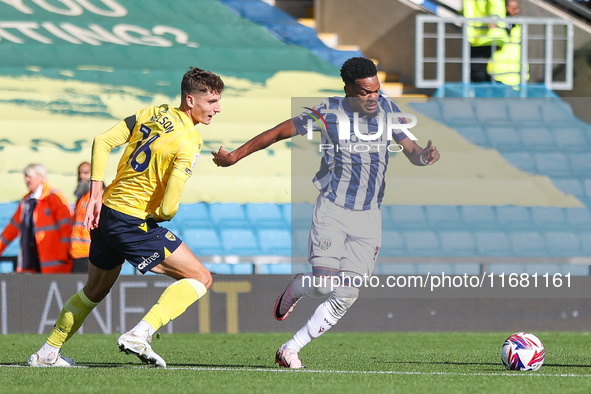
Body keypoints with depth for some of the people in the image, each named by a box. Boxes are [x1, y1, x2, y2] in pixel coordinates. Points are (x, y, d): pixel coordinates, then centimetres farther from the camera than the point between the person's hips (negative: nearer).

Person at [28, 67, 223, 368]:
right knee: (200, 278, -3)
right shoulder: (190, 141, -16)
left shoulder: (152, 114, 7)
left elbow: (102, 142, 6)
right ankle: (139, 335, -14)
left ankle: (47, 353, 35)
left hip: (104, 214, 8)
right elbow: (168, 207, -21)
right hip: (135, 222, -8)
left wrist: (96, 196, 6)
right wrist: (161, 215, 4)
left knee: (96, 290, 28)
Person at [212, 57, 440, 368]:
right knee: (323, 282, -17)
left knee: (346, 296, -5)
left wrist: (423, 156, -20)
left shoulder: (387, 109, 2)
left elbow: (411, 151, 5)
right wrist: (235, 156, -2)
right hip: (332, 210, -3)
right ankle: (292, 293, 21)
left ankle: (290, 350, 6)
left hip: (368, 215, 3)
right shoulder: (329, 112, -9)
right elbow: (280, 132, -1)